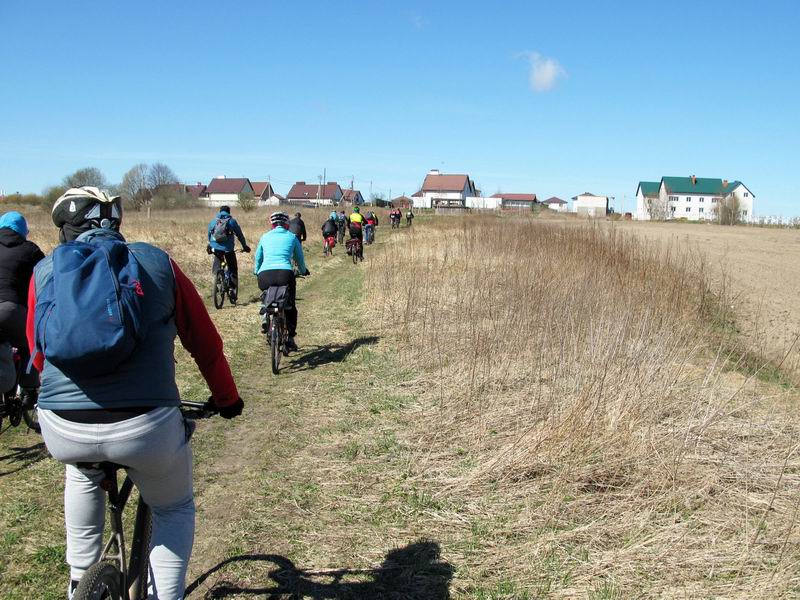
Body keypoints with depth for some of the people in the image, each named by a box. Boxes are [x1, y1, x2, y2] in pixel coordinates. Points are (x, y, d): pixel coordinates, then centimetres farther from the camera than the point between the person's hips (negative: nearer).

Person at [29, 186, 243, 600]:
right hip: (146, 426, -2)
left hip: (63, 431, 3)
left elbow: (38, 355, 22)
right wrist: (227, 399, 28)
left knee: (84, 474, 39)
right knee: (174, 510, 27)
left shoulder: (44, 270, 12)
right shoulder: (157, 263, 8)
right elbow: (205, 341, 13)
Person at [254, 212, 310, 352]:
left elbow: (258, 258, 30)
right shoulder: (292, 237, 16)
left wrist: (257, 272, 49)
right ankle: (290, 339, 12)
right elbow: (300, 259, 26)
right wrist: (303, 271, 45)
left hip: (264, 276, 2)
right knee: (290, 307, 19)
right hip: (285, 274, -1)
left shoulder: (265, 237, 19)